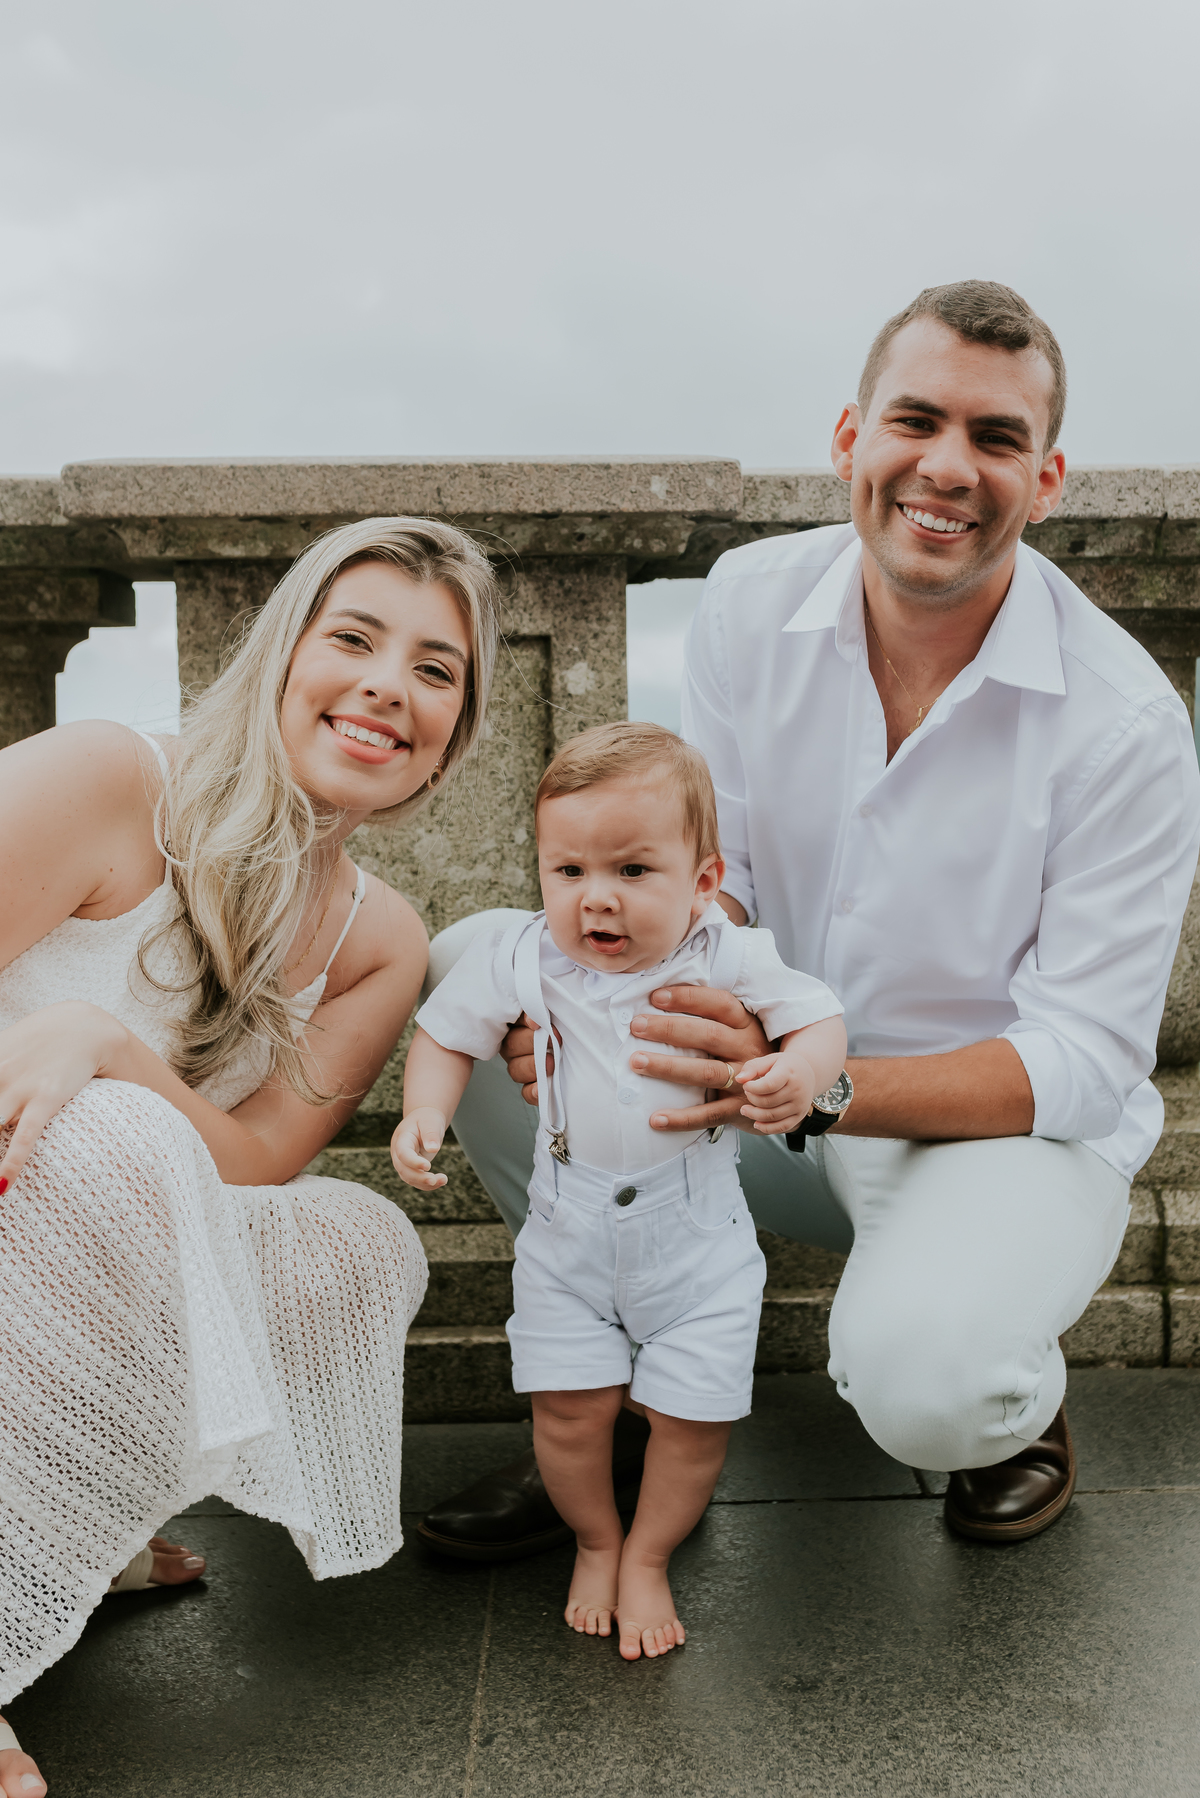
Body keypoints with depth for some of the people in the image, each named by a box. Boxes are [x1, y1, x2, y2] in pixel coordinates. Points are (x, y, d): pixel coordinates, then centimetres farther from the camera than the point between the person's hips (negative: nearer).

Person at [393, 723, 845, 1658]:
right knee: (570, 1405, 3)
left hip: (697, 1238, -1)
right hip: (570, 1236, 1)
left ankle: (649, 1557, 31)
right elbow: (447, 1032, 4)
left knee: (692, 1414, 4)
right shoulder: (519, 962, -10)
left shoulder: (729, 961, -14)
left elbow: (822, 1019, -8)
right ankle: (595, 1541, 33)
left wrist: (799, 1073, -31)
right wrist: (425, 1112, -14)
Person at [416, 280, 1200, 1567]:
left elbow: (1082, 1062, -19)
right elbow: (712, 869, -1)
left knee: (916, 1374, -35)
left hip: (1012, 1125, -4)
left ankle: (1018, 1400, 8)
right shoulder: (752, 603, -7)